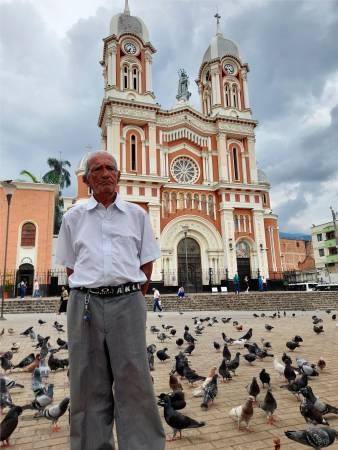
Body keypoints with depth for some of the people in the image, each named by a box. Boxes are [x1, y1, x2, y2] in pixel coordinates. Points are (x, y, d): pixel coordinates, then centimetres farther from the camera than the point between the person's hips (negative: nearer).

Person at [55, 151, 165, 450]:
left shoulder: (136, 214, 9)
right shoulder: (73, 217, 10)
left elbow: (147, 262, 11)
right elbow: (70, 266, 13)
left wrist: (135, 298, 7)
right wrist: (87, 297, 7)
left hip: (127, 301, -1)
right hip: (85, 302, 1)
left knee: (134, 378, 1)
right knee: (89, 383, 9)